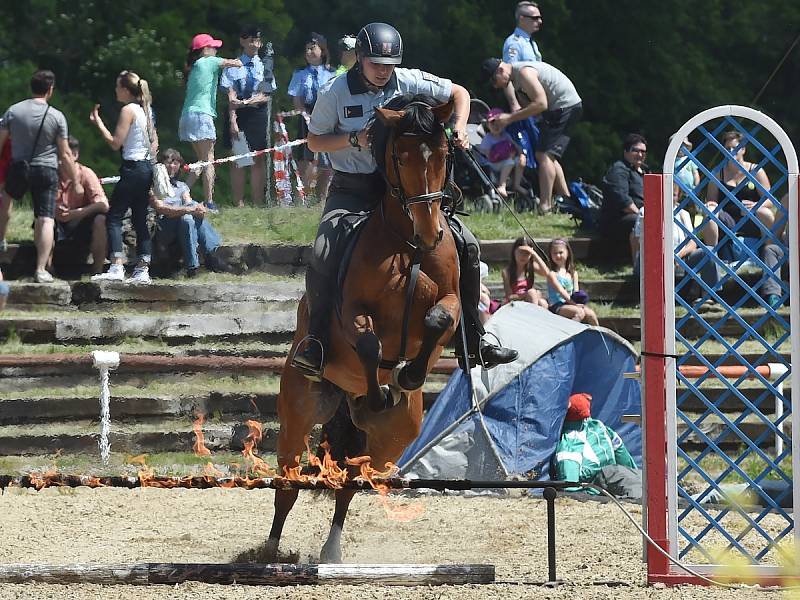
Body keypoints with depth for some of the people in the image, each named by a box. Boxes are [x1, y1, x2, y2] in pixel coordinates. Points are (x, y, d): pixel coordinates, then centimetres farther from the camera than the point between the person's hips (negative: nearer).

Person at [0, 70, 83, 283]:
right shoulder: (56, 116, -5)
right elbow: (65, 154, -2)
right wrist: (76, 181, 7)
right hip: (46, 170, -1)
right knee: (45, 220, -2)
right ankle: (41, 270, -8)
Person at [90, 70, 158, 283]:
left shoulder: (128, 110, -11)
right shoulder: (145, 109, 15)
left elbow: (115, 143, -13)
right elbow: (154, 141, 20)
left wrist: (98, 123, -5)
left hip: (133, 168, -9)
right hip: (147, 168, 9)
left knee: (113, 217, -8)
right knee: (140, 220, 10)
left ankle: (117, 268, -18)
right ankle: (142, 270, 6)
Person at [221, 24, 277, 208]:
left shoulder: (264, 67, 6)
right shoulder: (233, 67, 1)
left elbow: (266, 96, 1)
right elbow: (231, 97, -5)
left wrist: (246, 102, -16)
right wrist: (233, 121, -15)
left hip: (258, 114, 2)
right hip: (238, 114, -2)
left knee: (258, 160, 2)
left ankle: (258, 202, 5)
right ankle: (239, 203, 1)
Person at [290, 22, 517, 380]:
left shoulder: (409, 82, -1)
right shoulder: (336, 92, -7)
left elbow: (459, 93, 12)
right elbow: (314, 142, 0)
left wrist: (459, 129, -5)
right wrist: (354, 139, -17)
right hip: (352, 192, -3)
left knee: (467, 246, -6)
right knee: (323, 253, -30)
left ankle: (474, 343, 4)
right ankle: (316, 343, -19)